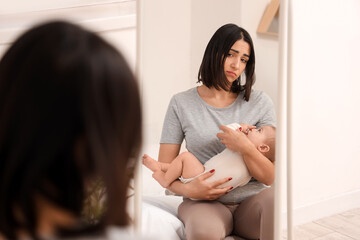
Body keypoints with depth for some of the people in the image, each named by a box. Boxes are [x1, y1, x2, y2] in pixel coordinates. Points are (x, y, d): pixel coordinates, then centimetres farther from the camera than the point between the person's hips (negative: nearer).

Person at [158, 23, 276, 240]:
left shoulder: (260, 102, 7)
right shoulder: (182, 104, 5)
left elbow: (269, 177, 2)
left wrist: (246, 148, -17)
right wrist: (188, 189, -17)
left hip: (251, 201, 2)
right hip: (206, 203, -1)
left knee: (273, 197, -36)